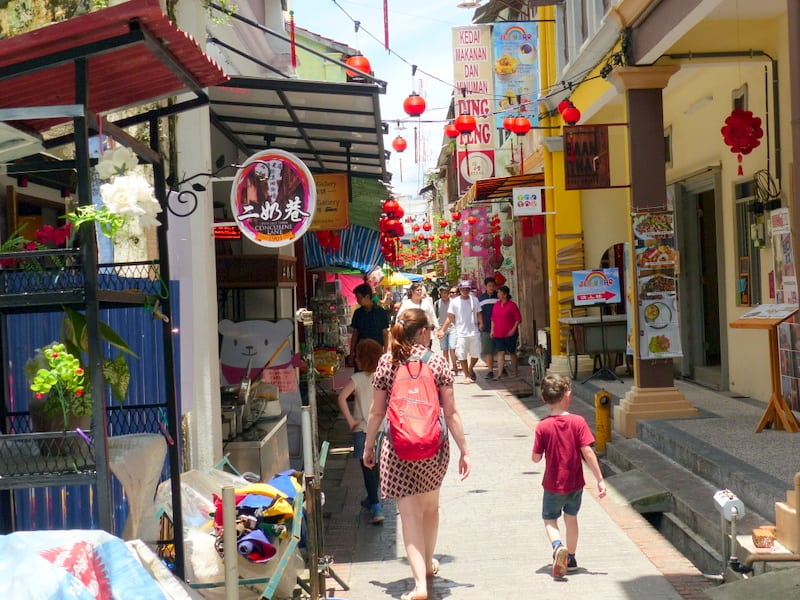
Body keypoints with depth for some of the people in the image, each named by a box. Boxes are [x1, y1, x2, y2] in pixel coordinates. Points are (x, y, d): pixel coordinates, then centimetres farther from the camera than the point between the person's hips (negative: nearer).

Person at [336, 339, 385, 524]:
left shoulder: (358, 378, -11)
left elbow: (341, 397, -24)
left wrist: (350, 420, -16)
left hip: (363, 430, -4)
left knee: (368, 469, 0)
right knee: (375, 467, 22)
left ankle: (376, 509, -9)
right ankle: (372, 499, 40)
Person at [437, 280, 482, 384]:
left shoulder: (474, 300, 5)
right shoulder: (454, 302, 1)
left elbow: (479, 314, 9)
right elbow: (450, 318, 2)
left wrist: (481, 324, -6)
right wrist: (442, 330, -4)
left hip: (474, 333, 1)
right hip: (461, 334, -1)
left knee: (475, 355, 7)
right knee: (462, 356, -1)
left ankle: (470, 369, 36)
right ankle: (467, 376, 13)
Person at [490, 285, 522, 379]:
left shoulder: (512, 305, -7)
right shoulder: (496, 305, 9)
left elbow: (518, 319, -6)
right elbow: (493, 318, 15)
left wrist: (513, 329, -14)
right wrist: (492, 330, 9)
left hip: (510, 334, -4)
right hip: (498, 334, 4)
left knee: (512, 352, 9)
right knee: (500, 353, -3)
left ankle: (515, 371, 23)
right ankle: (499, 374, -7)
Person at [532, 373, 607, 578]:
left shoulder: (543, 427, -13)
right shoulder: (578, 422, -13)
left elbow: (536, 458, -9)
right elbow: (588, 452, -15)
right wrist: (600, 479, -11)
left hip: (553, 484, -2)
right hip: (575, 484, 2)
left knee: (549, 519, 13)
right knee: (571, 517, 22)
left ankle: (558, 546, -16)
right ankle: (571, 558, 30)